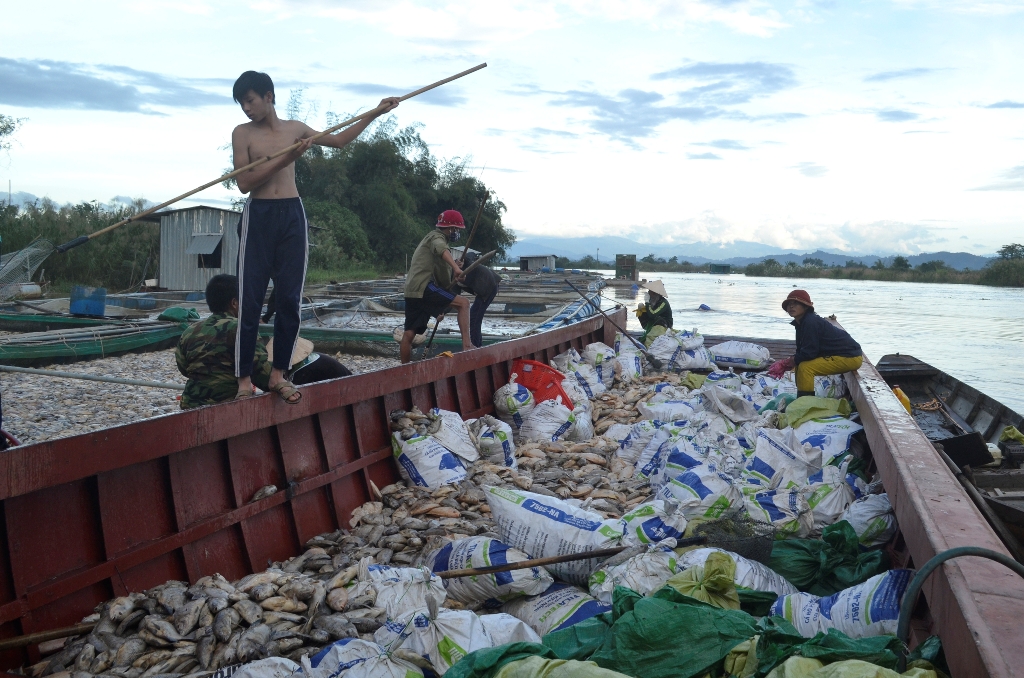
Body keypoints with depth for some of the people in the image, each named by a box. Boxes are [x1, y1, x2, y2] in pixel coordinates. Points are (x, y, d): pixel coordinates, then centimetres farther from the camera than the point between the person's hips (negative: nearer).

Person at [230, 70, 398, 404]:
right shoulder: (242, 133, 1)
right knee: (250, 301, -6)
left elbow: (338, 139, 24)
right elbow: (244, 183, -9)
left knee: (289, 299, 1)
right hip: (257, 216, -3)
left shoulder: (295, 128, 11)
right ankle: (244, 379, 0)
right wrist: (286, 158, -15)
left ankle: (278, 374, 10)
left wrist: (374, 114, 22)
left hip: (292, 215, 3)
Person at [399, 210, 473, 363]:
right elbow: (441, 249, -27)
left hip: (412, 292, 10)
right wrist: (455, 267, -44)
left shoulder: (430, 238, 32)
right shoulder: (436, 236, 1)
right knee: (463, 303, -12)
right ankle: (467, 345, -20)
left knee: (409, 334, 10)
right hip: (423, 288, -10)